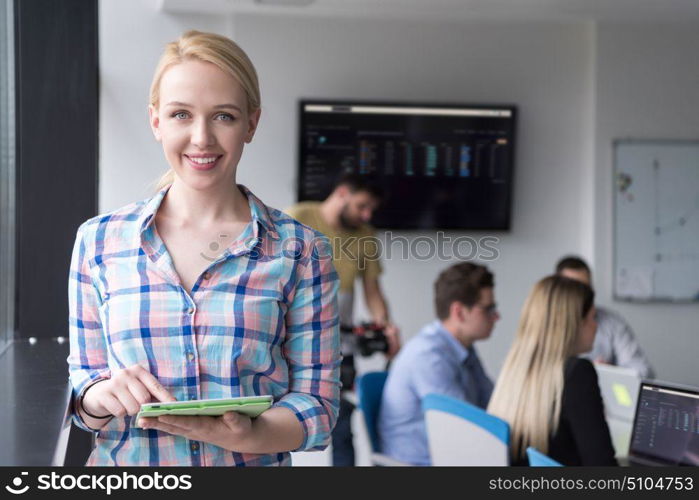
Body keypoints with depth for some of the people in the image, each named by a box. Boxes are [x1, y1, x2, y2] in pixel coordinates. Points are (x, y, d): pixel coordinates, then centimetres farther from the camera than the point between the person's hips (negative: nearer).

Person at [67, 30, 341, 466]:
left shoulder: (302, 252, -1)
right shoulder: (99, 241, 4)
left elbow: (318, 405, -2)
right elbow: (81, 389, 8)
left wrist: (246, 435, -19)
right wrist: (101, 397, -13)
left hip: (252, 461, -2)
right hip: (124, 464, 2)